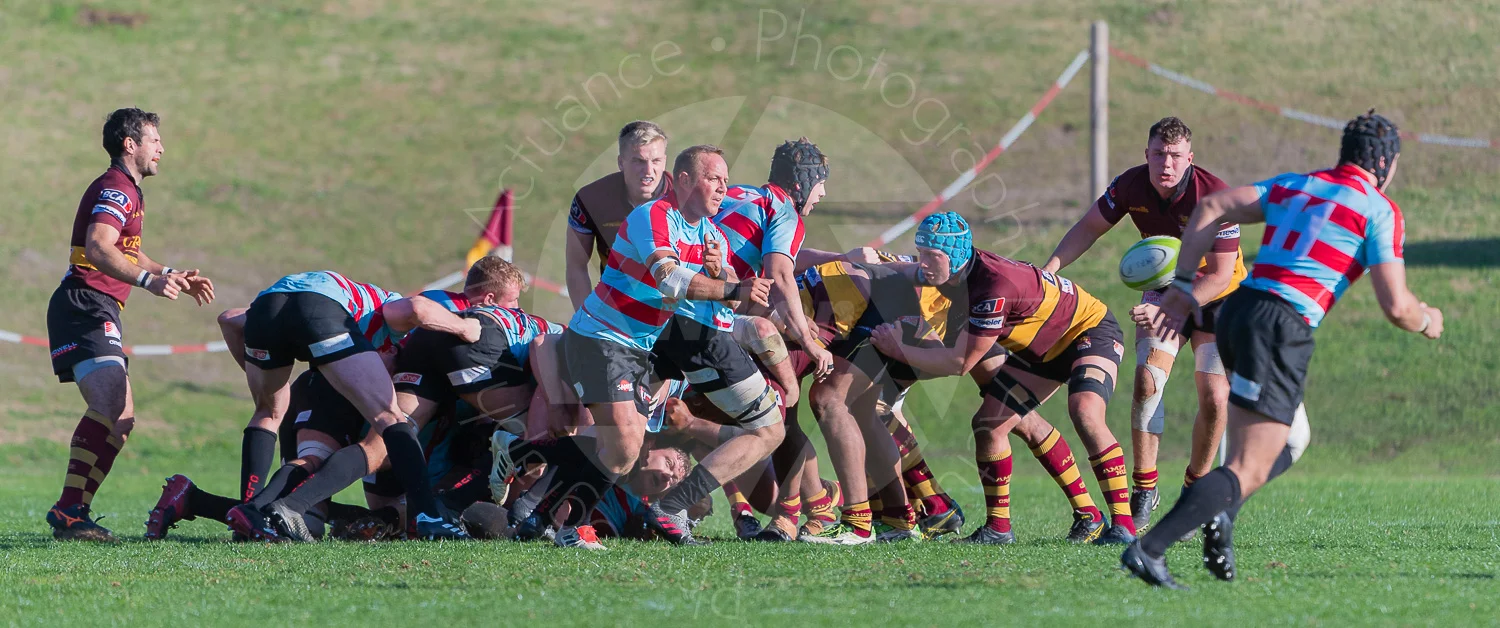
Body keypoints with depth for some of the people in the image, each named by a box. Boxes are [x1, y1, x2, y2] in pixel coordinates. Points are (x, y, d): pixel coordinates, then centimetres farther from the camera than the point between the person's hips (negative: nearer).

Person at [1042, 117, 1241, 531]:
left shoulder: (1214, 196, -29)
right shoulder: (1131, 186, -16)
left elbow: (1220, 274, -27)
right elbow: (1090, 227, 0)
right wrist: (1051, 268, -14)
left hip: (1216, 296, -3)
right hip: (1163, 288, 3)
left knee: (1215, 400, -11)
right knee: (1147, 382, -17)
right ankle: (1143, 492, -6)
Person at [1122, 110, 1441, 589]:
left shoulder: (1293, 186, 19)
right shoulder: (1380, 211, 1)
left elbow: (1210, 209, 11)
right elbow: (1396, 306, -4)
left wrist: (1182, 288, 12)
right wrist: (1426, 321, 19)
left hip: (1236, 314, 8)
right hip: (1282, 329, -8)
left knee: (1285, 445, 26)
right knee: (1249, 472, -8)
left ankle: (1221, 512, -1)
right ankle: (1148, 549, -21)